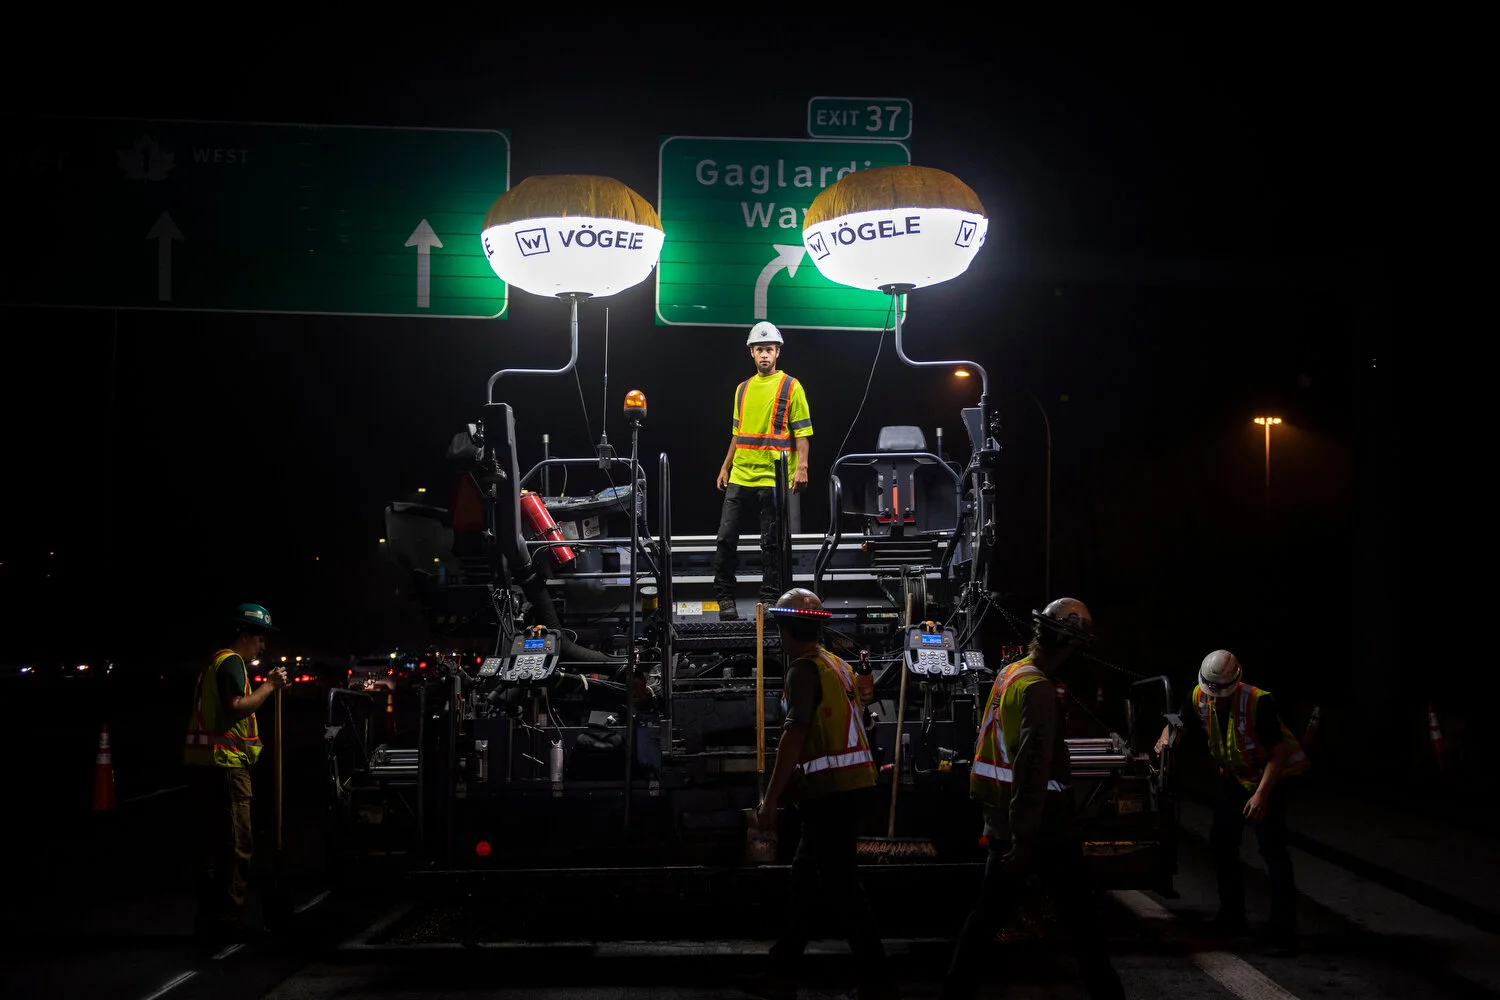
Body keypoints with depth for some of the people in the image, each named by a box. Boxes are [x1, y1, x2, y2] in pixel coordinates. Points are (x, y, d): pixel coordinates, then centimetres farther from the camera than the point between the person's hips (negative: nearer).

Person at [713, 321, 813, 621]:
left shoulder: (790, 387, -1)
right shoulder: (743, 389, 15)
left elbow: (802, 432, -5)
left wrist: (801, 466, -16)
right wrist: (725, 467, 17)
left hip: (774, 480, -5)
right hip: (740, 477, 5)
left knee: (771, 543, 1)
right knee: (726, 537, 2)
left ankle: (769, 599, 9)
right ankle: (725, 598, 10)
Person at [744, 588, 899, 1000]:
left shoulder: (804, 669, -12)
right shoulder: (838, 665, 15)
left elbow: (794, 736, -19)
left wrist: (770, 800, -18)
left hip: (828, 790, -9)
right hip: (851, 782, 9)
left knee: (841, 887, -5)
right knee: (806, 876, 15)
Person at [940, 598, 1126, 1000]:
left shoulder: (1008, 674, 10)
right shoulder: (1039, 688, -19)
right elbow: (1033, 768, -26)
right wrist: (1024, 838, -26)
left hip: (1003, 818, 8)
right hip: (1041, 825, -8)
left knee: (988, 912, 13)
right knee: (1081, 914, 4)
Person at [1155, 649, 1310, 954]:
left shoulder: (1258, 702, -31)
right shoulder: (1198, 697, -15)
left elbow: (1277, 752, -25)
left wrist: (1262, 795, -30)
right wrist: (1164, 742, -21)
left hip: (1271, 775, -6)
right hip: (1233, 776, 7)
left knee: (1272, 847, -16)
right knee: (1222, 841, 8)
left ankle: (1283, 930, -14)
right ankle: (1231, 917, 23)